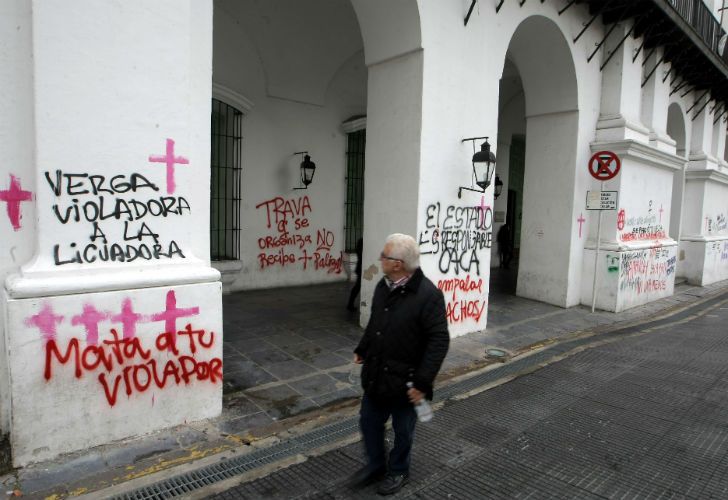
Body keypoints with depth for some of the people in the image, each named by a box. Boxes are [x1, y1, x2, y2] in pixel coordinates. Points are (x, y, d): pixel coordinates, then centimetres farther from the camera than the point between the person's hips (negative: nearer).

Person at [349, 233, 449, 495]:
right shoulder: (383, 286, 1)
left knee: (402, 429, 15)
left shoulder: (428, 294, -24)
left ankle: (398, 471, 41)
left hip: (404, 380, -7)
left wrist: (423, 382, -23)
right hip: (376, 374, 7)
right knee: (369, 422, 20)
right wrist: (362, 350, 20)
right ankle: (375, 465, 44)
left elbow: (439, 340, -23)